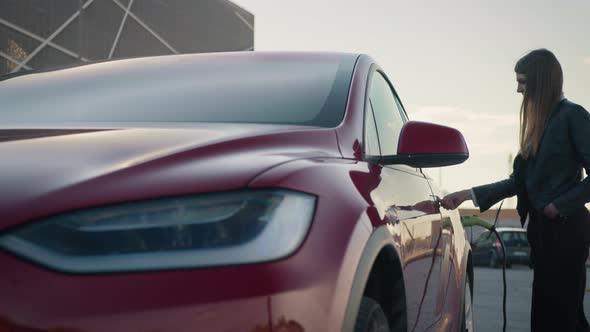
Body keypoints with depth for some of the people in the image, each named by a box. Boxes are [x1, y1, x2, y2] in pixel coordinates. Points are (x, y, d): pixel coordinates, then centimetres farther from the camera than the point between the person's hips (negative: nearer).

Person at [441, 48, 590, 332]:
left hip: (565, 229, -8)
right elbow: (519, 182, 17)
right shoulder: (539, 123, 16)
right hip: (542, 229, 8)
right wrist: (468, 195, 13)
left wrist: (560, 205, -14)